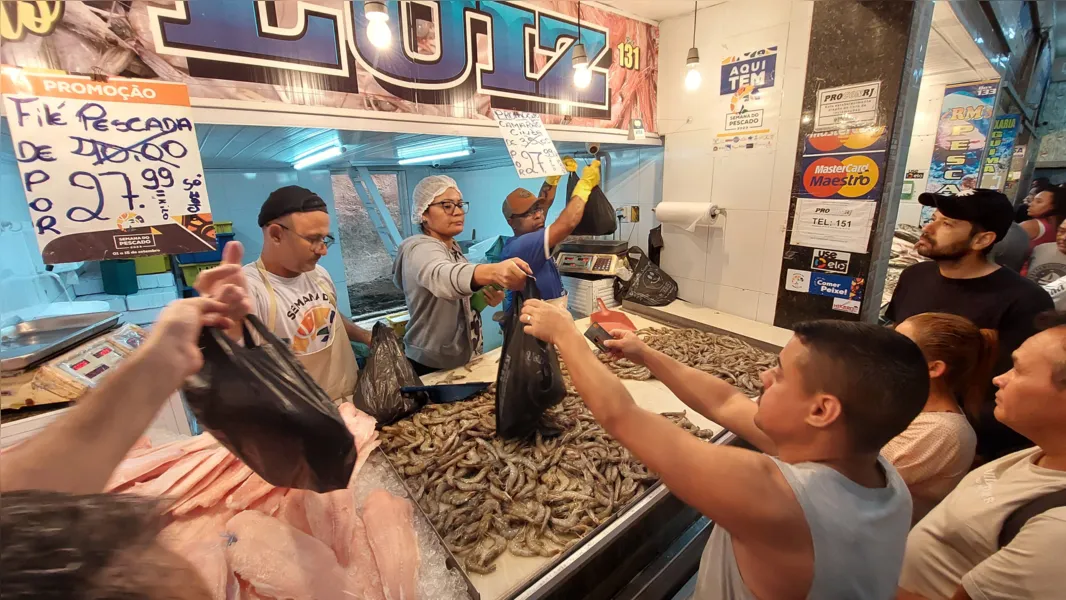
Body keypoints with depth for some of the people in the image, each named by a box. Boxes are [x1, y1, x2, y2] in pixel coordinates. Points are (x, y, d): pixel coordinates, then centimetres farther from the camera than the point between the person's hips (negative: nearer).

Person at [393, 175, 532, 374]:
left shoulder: (452, 247, 5)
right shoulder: (420, 248, -20)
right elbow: (441, 276, -43)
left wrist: (486, 296, -8)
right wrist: (492, 271, -62)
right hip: (433, 368, -8)